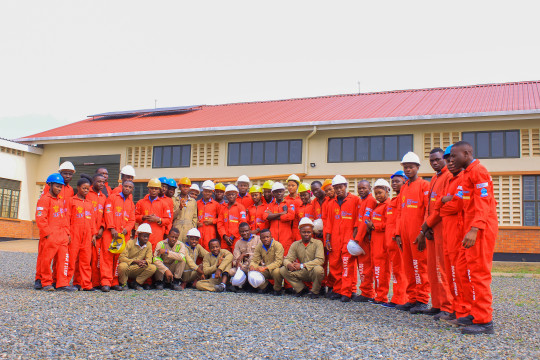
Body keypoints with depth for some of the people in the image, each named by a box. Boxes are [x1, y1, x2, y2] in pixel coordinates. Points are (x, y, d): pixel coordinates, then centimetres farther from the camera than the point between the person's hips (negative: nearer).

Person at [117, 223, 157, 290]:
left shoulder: (148, 245, 3)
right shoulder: (130, 243, -11)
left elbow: (149, 259, -1)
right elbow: (121, 258, -17)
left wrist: (145, 262, -28)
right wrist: (135, 261, -29)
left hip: (138, 269, 4)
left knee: (153, 267, -21)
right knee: (122, 266, -39)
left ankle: (135, 283, -1)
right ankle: (124, 284, -5)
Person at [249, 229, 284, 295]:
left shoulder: (278, 245, -17)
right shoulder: (259, 246, -1)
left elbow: (278, 261, -26)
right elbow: (254, 260, 1)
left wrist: (265, 268, -38)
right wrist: (252, 266, -25)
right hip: (266, 270, 5)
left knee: (276, 271, -39)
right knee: (252, 271, -18)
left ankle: (277, 289, -6)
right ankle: (264, 287, 8)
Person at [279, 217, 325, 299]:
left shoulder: (318, 243, -6)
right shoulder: (295, 244, 6)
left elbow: (320, 260, -18)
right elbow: (287, 259, 1)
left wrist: (302, 265, -24)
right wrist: (288, 264, -26)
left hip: (313, 272, -4)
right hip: (301, 273, 4)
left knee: (318, 269, -37)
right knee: (283, 270, -14)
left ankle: (314, 291, -7)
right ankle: (301, 289, 4)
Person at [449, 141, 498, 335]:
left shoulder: (478, 171, -12)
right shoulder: (468, 173, 19)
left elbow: (483, 204, -21)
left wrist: (474, 229, -28)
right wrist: (469, 229, 15)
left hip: (480, 230, -10)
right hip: (473, 228, 10)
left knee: (479, 273, -8)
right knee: (476, 272, 13)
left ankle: (484, 321, -4)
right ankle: (477, 314, 21)